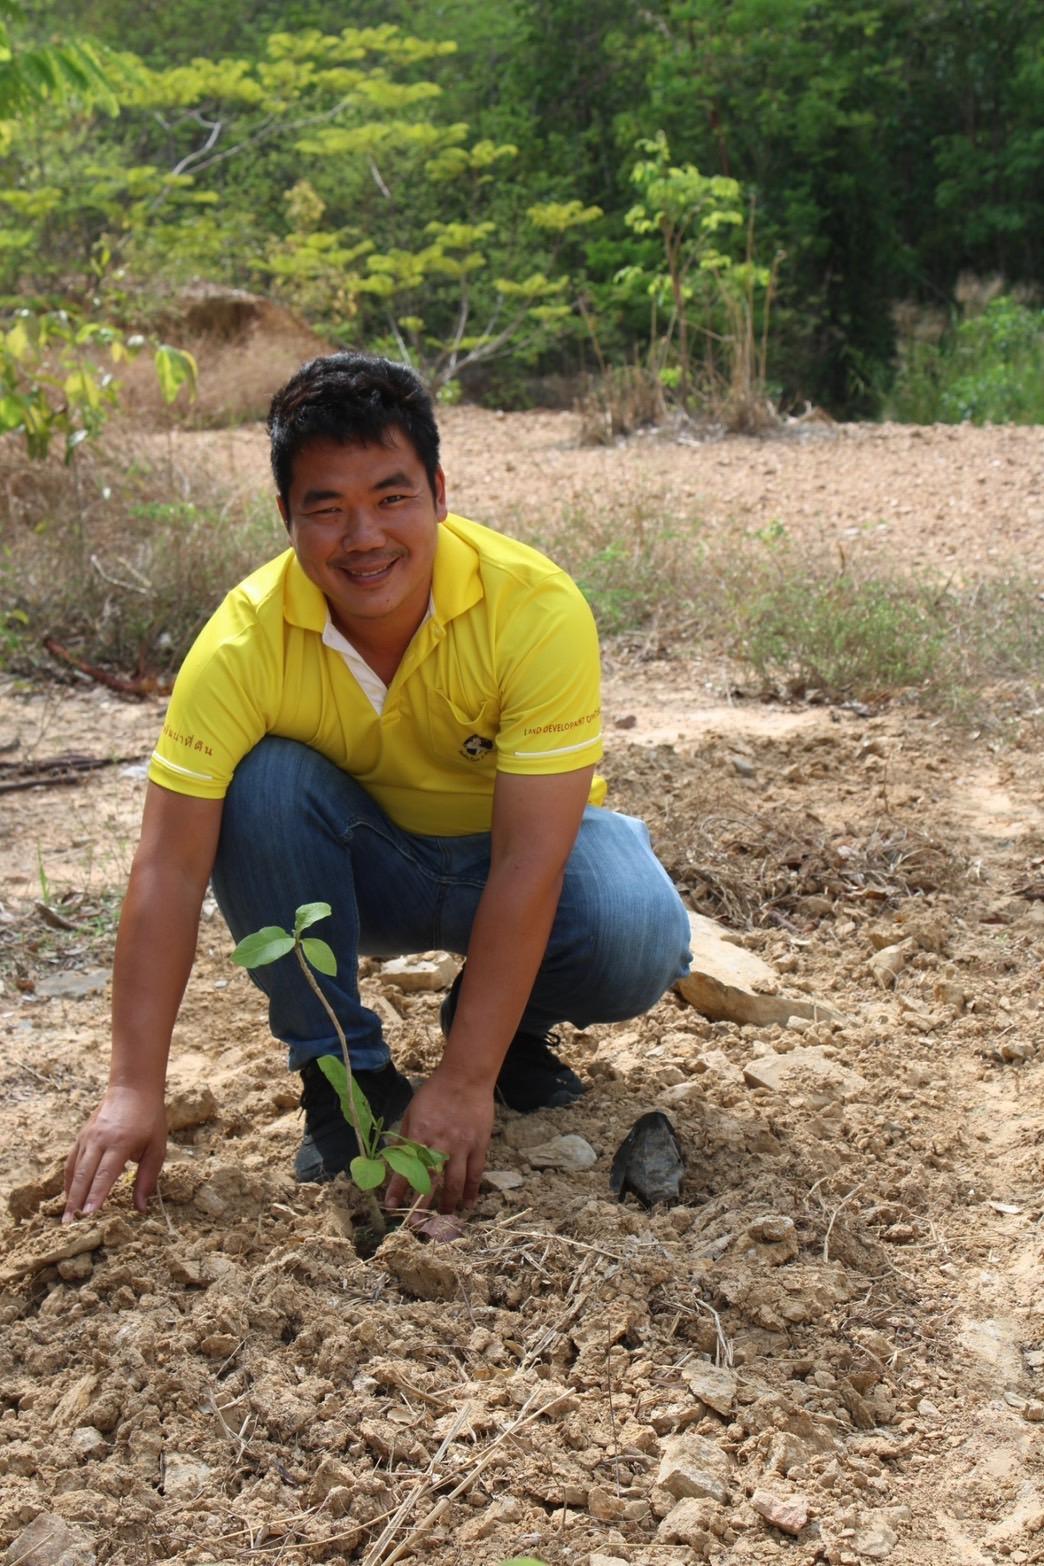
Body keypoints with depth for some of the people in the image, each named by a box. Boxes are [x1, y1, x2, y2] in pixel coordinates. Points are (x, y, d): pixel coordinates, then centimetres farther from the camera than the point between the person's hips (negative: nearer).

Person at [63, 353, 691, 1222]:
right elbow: (169, 868, -27)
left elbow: (528, 864, -33)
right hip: (361, 872, 2)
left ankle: (509, 1030, 3)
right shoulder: (244, 640, -25)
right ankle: (344, 1071, -11)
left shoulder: (538, 608, -30)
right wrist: (136, 1091, -34)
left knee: (636, 936, -32)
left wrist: (465, 1082, -37)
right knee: (263, 784, -30)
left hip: (513, 853, -1)